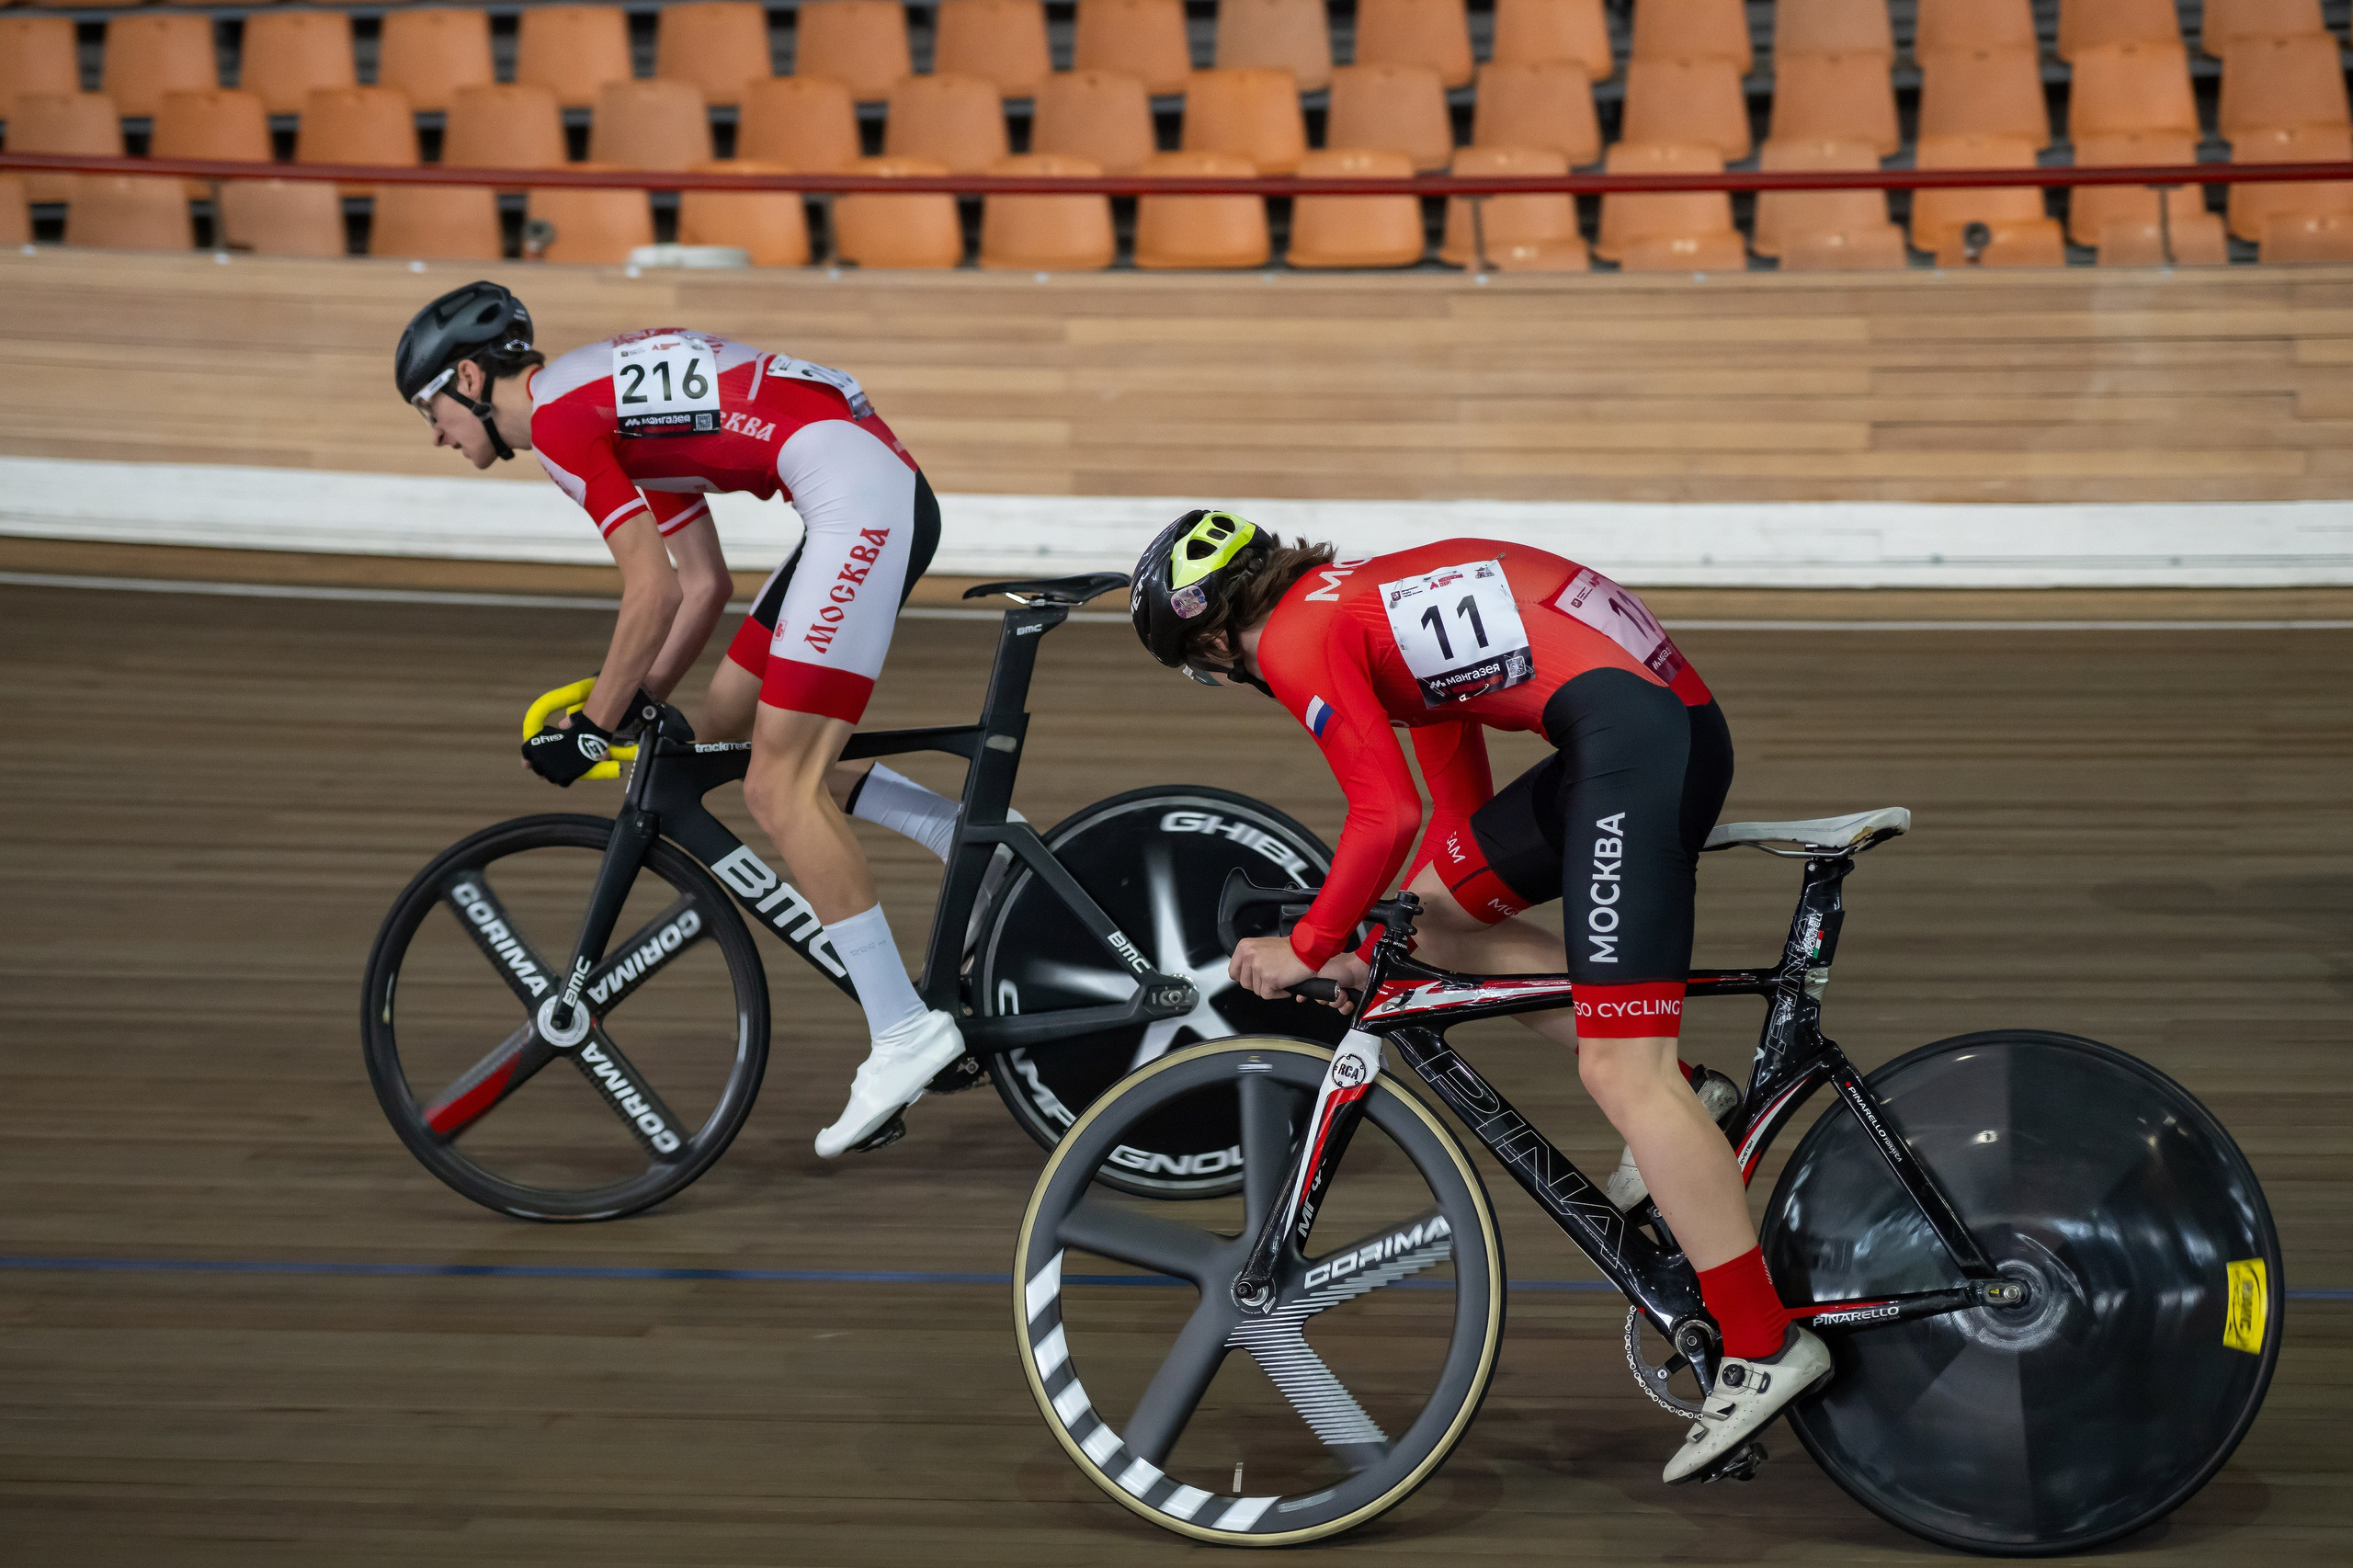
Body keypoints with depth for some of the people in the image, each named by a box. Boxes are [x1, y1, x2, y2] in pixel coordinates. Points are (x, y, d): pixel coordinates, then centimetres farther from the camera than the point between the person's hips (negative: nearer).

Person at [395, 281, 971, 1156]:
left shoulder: (559, 418, -6)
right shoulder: (614, 397, 23)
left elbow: (653, 596, -10)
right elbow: (704, 584, 24)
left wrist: (592, 727, 0)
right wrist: (638, 706, 23)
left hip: (859, 501, -10)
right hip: (882, 495, 10)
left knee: (779, 790, -9)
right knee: (729, 732, 16)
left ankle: (904, 1032, -9)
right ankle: (970, 842, 14)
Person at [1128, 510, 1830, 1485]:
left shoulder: (1298, 637, -1)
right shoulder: (1370, 603, 27)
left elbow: (1388, 817, -9)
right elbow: (1460, 805, 31)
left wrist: (1309, 949, 3)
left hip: (1629, 734, -10)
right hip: (1678, 721, 10)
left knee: (1619, 1074, -10)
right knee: (1437, 912, 19)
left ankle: (1765, 1349, -9)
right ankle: (1677, 1093, 14)